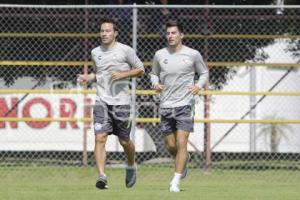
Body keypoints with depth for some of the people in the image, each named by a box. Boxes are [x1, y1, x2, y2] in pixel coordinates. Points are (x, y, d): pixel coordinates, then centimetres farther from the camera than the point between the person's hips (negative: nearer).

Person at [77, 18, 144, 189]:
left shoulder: (125, 50, -3)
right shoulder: (95, 53, 10)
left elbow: (140, 69, 3)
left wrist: (122, 74, -12)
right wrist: (89, 77, 5)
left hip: (121, 101, -3)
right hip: (102, 101, 3)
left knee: (124, 141, 8)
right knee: (100, 138, -15)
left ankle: (131, 166, 38)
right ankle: (102, 176, -19)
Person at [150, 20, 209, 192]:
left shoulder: (193, 55, -2)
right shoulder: (160, 55, 5)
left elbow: (204, 72, 11)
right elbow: (154, 73, 20)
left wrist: (199, 86, -8)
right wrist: (156, 84, -2)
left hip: (185, 105, -3)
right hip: (166, 106, 3)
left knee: (181, 143, -13)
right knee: (170, 146, 9)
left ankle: (176, 181, -8)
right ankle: (185, 159, 43)